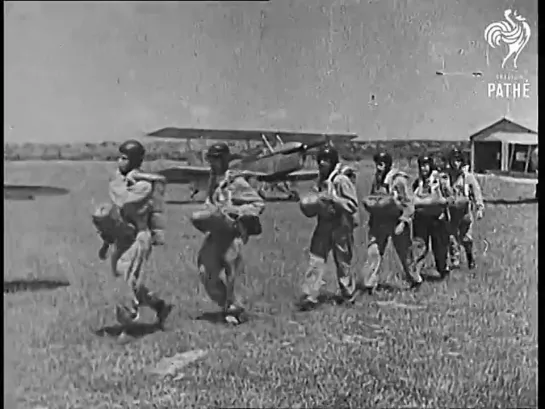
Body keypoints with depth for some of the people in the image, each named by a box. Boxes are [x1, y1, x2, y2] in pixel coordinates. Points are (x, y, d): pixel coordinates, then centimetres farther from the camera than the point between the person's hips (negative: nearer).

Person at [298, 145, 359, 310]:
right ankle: (309, 296, -1)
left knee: (342, 261, 6)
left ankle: (348, 294, 26)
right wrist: (309, 205, 2)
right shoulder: (321, 179, 9)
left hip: (341, 224, -6)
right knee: (316, 259, -1)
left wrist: (332, 199, -25)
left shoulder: (342, 179, -14)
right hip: (324, 223, 6)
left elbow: (352, 205, -16)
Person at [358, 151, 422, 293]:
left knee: (405, 254, 9)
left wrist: (403, 222, -20)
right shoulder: (377, 179, 7)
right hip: (379, 221, 5)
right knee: (373, 252, -6)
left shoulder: (400, 180, -13)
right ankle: (369, 285, -5)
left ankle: (415, 280, 31)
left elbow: (408, 203, -13)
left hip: (397, 221, -5)